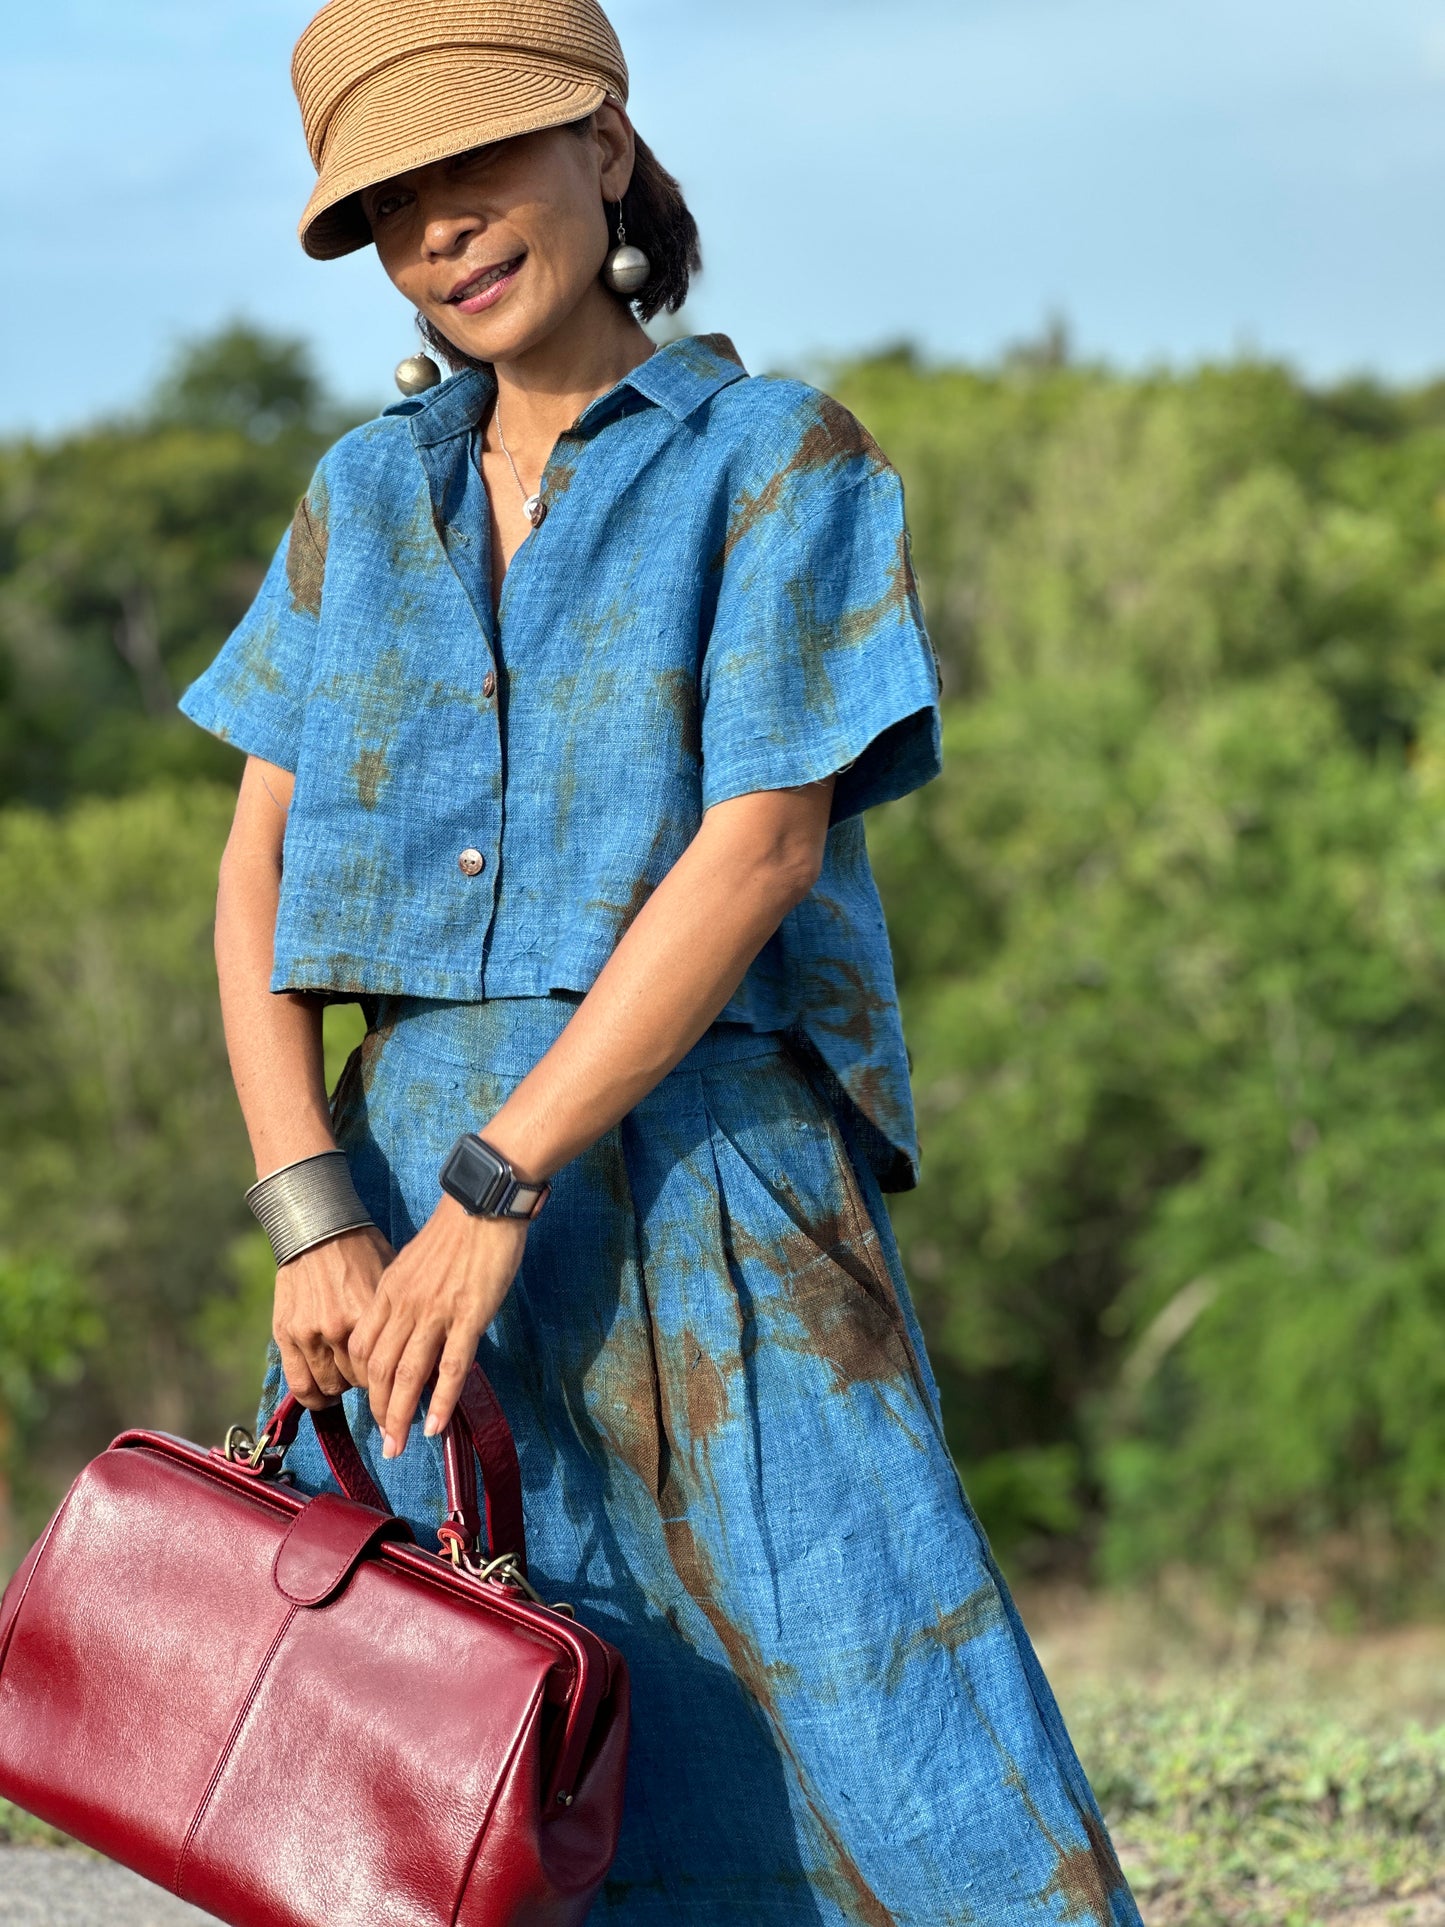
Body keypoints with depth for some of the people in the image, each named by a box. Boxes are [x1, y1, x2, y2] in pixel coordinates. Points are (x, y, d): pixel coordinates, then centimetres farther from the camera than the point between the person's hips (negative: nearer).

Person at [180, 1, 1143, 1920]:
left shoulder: (781, 456, 1)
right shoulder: (367, 499, 15)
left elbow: (762, 845, -10)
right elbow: (258, 878, 8)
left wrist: (494, 1189, -16)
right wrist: (315, 1222, -7)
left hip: (708, 1201, -4)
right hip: (412, 1193, 4)